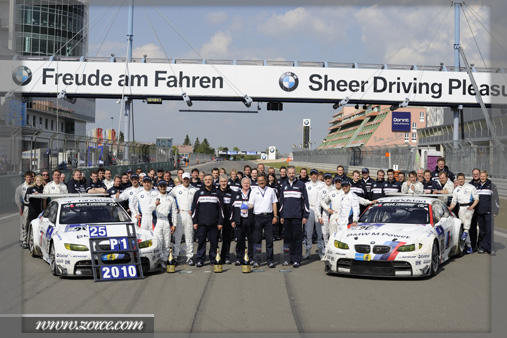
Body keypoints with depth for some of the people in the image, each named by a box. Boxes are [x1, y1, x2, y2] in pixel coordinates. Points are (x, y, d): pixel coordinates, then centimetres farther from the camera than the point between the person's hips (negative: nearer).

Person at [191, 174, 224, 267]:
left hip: (213, 223, 0)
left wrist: (220, 222, 3)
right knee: (201, 241, -1)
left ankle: (213, 259, 11)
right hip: (201, 223, 0)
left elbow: (221, 208, 8)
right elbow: (194, 208, 7)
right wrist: (195, 222, 1)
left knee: (214, 241, 2)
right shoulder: (199, 193, 8)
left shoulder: (217, 193, 8)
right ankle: (200, 260, 5)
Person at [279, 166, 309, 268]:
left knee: (297, 238, -3)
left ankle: (296, 259, 0)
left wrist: (305, 216, -4)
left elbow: (305, 201, 2)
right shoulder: (284, 185, 13)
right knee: (288, 238, 6)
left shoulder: (301, 185, 2)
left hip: (297, 216, -4)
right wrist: (281, 216, 13)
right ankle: (288, 258, 14)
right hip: (286, 216, 4)